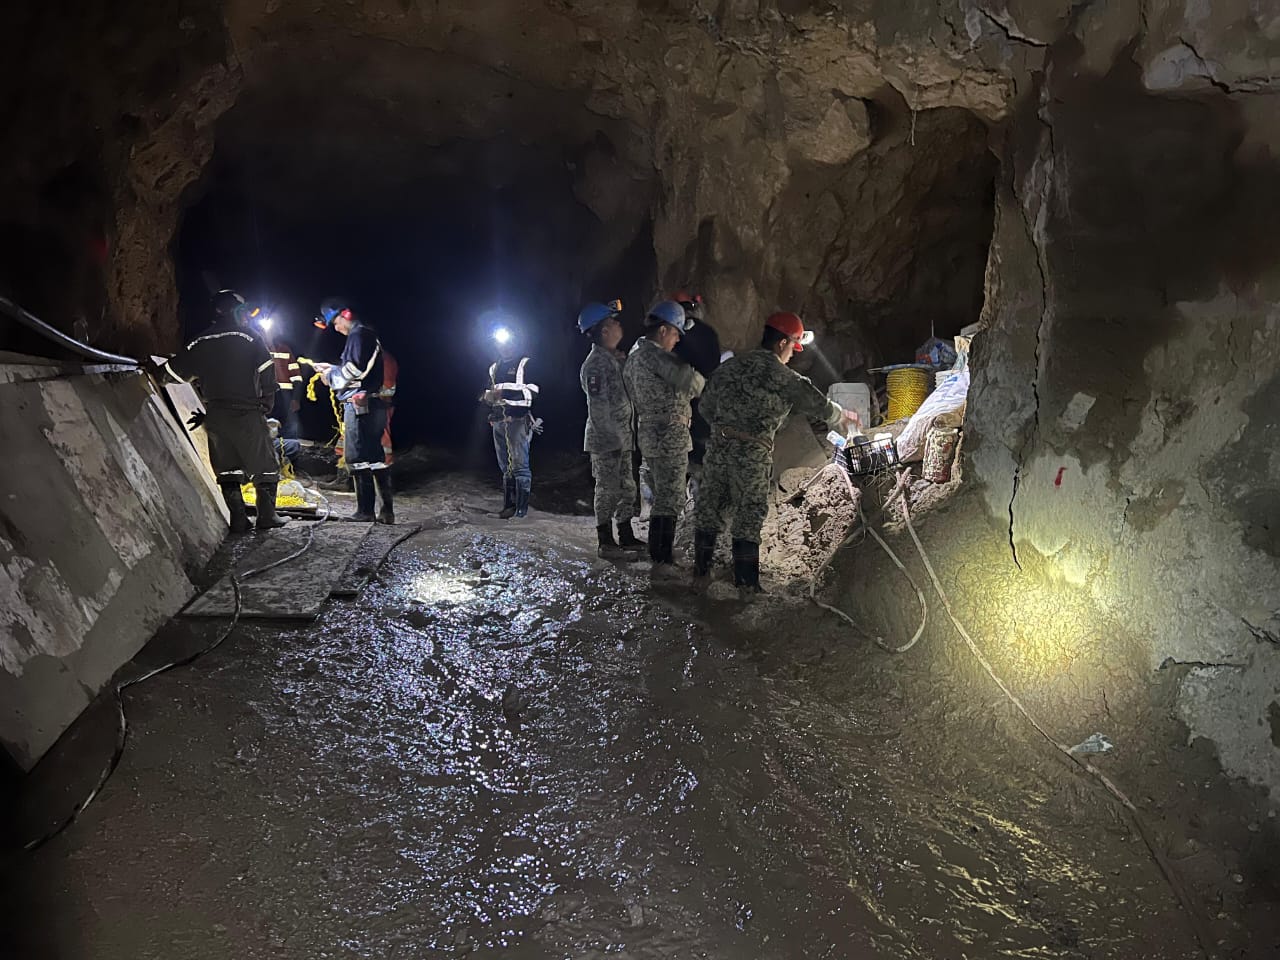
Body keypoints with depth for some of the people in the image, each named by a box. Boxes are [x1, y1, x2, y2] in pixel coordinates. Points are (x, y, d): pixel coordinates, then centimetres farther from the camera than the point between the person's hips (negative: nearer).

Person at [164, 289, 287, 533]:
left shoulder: (198, 344, 9)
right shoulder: (250, 340, -1)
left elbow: (173, 371, 12)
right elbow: (267, 376, -4)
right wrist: (265, 406, 5)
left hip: (215, 417, 4)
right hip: (247, 414, -4)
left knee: (227, 467, 10)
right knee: (264, 465, 6)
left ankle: (238, 519, 6)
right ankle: (267, 515, 1)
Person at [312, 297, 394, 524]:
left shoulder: (358, 335, -9)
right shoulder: (370, 335, 22)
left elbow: (355, 369, -18)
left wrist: (331, 376, -3)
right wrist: (333, 369, 19)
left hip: (359, 405, -10)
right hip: (372, 405, 10)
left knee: (358, 458, -6)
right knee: (376, 459, 10)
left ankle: (365, 511, -5)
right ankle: (387, 511, 11)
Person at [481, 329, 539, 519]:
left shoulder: (525, 364, 0)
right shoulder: (494, 367, 21)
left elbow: (532, 392, -10)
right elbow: (491, 393, 29)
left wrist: (504, 393, -16)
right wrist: (487, 396, 4)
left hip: (519, 419, -7)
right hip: (499, 421, 7)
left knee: (519, 464, -10)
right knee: (506, 467, 8)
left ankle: (522, 506, -8)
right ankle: (509, 505, 12)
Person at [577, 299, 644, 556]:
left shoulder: (615, 358, 14)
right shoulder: (595, 364, -16)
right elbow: (598, 408, -20)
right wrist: (614, 437, -19)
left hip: (621, 439, 9)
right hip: (605, 441, -9)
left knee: (627, 488, 15)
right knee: (608, 490, -1)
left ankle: (626, 537, 25)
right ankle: (606, 542, 9)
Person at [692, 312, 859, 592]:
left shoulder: (730, 365, 10)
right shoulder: (780, 376, -6)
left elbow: (706, 406, 14)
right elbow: (816, 403, 4)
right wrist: (843, 416, 22)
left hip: (719, 444, 5)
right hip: (751, 453, -5)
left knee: (709, 506, 14)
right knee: (750, 512, 5)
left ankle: (701, 567, 26)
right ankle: (746, 581, 10)